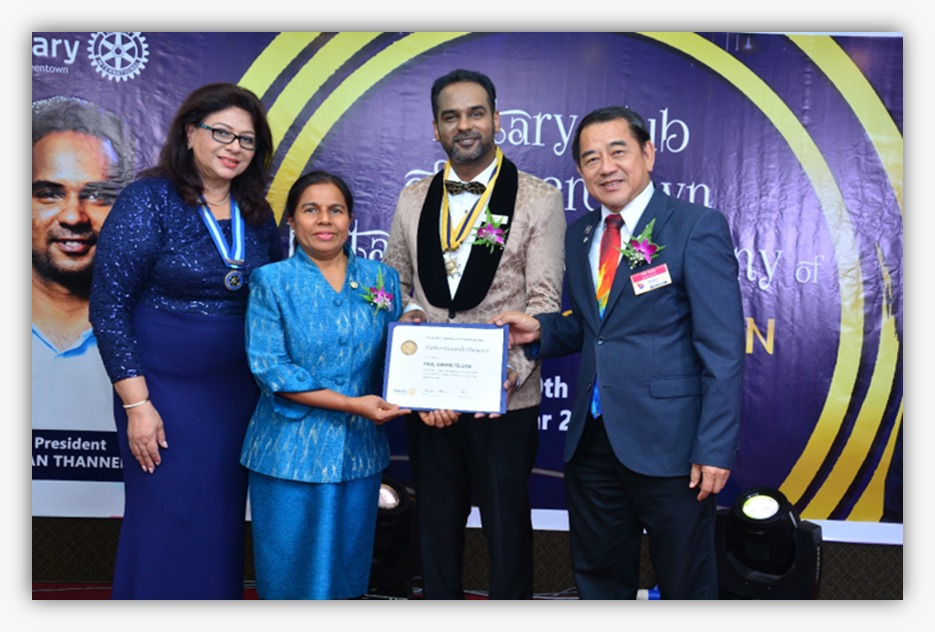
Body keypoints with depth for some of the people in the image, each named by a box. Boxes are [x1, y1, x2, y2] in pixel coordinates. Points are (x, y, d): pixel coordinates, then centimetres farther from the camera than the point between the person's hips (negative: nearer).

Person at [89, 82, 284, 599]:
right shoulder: (149, 199, -9)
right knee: (165, 522, 5)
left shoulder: (256, 213, 6)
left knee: (224, 520, 14)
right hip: (165, 390, -4)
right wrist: (136, 403, -14)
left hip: (239, 391, 5)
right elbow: (108, 306, -11)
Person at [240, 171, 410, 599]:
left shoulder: (381, 279, 5)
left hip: (359, 450, 3)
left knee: (347, 567, 15)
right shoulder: (272, 282, -3)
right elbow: (269, 369, -11)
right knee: (291, 568, 9)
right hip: (292, 450, -2)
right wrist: (353, 404, -17)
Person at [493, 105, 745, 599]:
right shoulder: (579, 235, 10)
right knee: (598, 580, 20)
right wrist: (539, 330, -3)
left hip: (668, 446, -5)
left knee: (685, 586, 13)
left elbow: (723, 351, -12)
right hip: (591, 442, 6)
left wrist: (714, 449, -16)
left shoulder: (697, 228, -9)